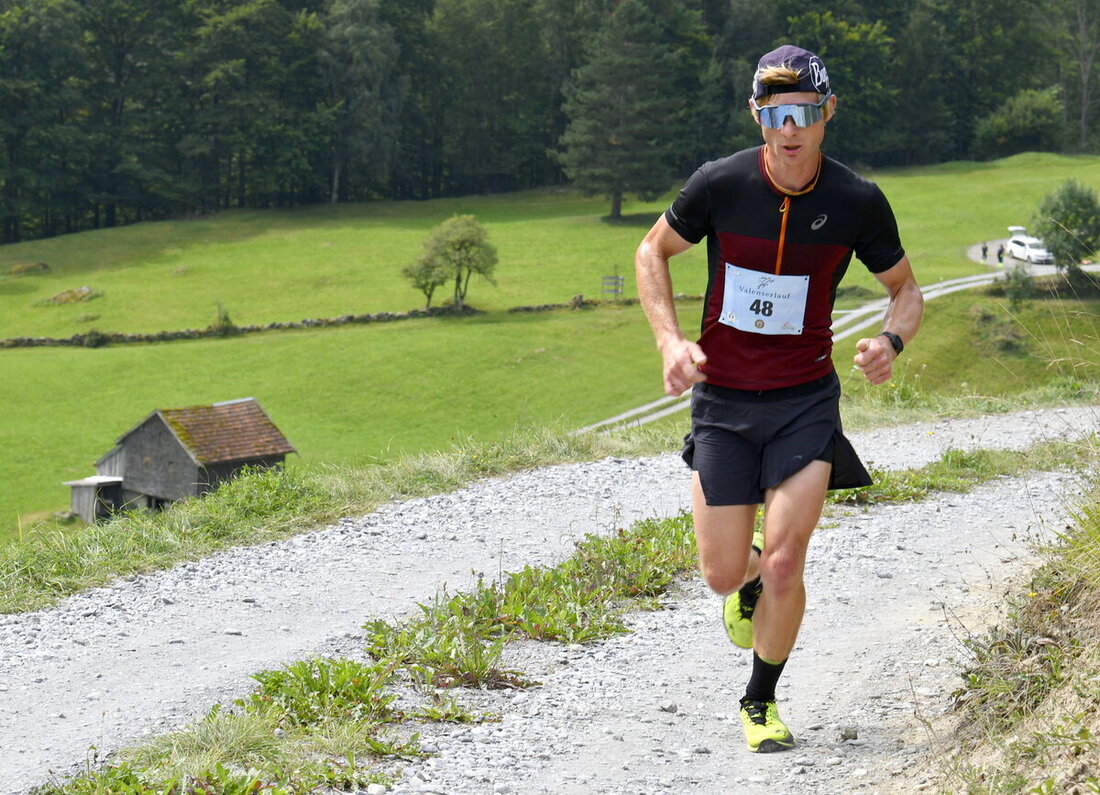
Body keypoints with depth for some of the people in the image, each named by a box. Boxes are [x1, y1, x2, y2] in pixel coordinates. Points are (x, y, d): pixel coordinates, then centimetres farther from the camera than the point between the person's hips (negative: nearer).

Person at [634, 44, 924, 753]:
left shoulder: (858, 202, -10)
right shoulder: (720, 184, -12)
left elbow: (907, 290, 5)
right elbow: (653, 252, 5)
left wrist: (892, 341, -17)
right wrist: (671, 341, -9)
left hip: (806, 400, 0)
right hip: (722, 400, 1)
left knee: (784, 565, -12)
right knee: (724, 576, 1)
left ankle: (762, 701, 13)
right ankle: (750, 568, 41)